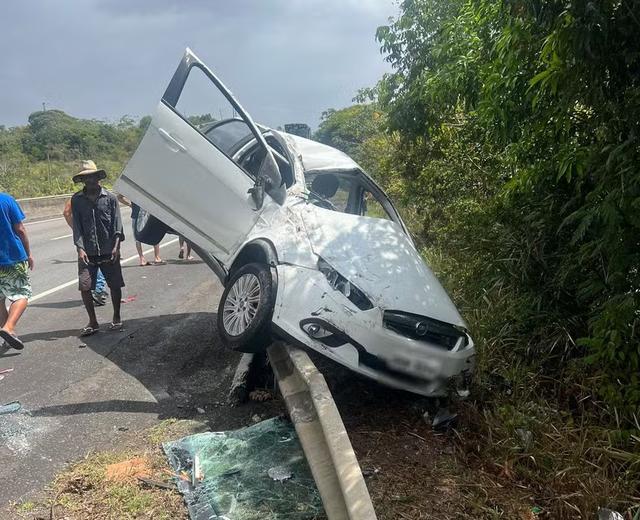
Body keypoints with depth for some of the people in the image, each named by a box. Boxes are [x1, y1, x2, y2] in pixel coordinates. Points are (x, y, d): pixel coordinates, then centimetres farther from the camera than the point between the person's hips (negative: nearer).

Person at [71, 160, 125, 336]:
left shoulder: (110, 198, 1)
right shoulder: (77, 199, 4)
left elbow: (117, 223, -1)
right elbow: (77, 226, 1)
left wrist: (116, 246, -11)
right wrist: (80, 248, -10)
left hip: (109, 251, -1)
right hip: (87, 252, 1)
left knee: (115, 284, 6)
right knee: (84, 286, -4)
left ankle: (116, 318, 24)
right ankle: (93, 322, 10)